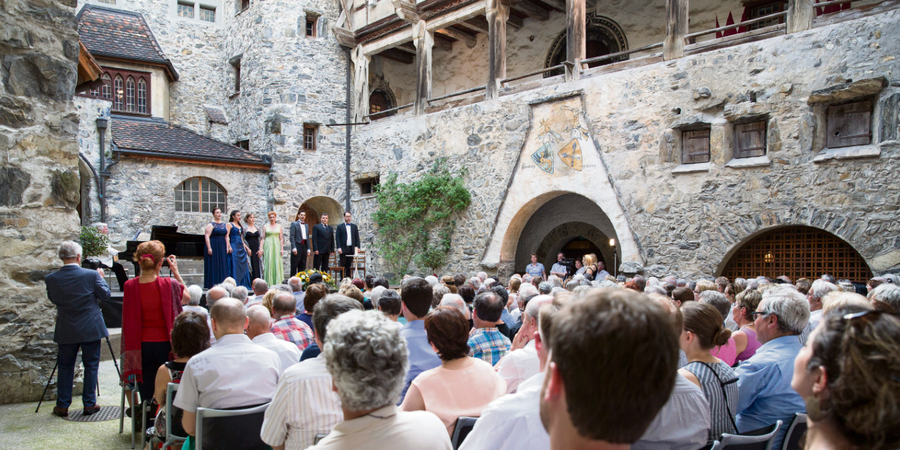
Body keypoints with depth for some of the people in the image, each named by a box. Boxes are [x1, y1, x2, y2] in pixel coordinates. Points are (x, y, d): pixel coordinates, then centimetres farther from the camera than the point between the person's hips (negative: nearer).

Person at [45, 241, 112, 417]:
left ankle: (62, 406, 18)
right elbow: (105, 296, -4)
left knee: (65, 367, 14)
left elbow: (53, 299, 8)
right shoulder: (92, 275, -15)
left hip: (66, 331, 2)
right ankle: (89, 404, 14)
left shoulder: (51, 279, -7)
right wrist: (101, 277, 10)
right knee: (91, 366, 9)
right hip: (90, 329, -2)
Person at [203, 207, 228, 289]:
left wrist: (227, 247, 9)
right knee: (213, 266, -5)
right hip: (214, 247, -6)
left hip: (222, 248, 6)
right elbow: (207, 236, -12)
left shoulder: (224, 224, 14)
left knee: (223, 266, 6)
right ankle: (213, 283, -1)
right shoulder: (211, 224, -6)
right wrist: (209, 248, -18)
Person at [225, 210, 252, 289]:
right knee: (235, 266, -9)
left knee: (243, 266, 4)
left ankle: (243, 284, 7)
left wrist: (246, 247, 23)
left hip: (241, 247, 7)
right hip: (234, 247, -7)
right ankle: (235, 284, -8)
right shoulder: (229, 224, 0)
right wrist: (229, 247, -23)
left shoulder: (240, 226, 21)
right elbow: (227, 236, -11)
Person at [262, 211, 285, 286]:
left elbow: (281, 239, 9)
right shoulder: (265, 226, 6)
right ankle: (269, 282, -1)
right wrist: (262, 248, -5)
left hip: (277, 246, 1)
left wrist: (281, 249, 1)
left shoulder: (279, 226, 10)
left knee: (277, 263, -3)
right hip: (268, 246, -1)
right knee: (268, 263, -4)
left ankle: (277, 282, 1)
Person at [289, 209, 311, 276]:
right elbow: (292, 237, -7)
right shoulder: (294, 224, 0)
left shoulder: (306, 225, 19)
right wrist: (294, 248, -15)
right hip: (297, 246, -6)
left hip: (304, 246, 6)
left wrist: (308, 249, 11)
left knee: (302, 266, 6)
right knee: (294, 265, -3)